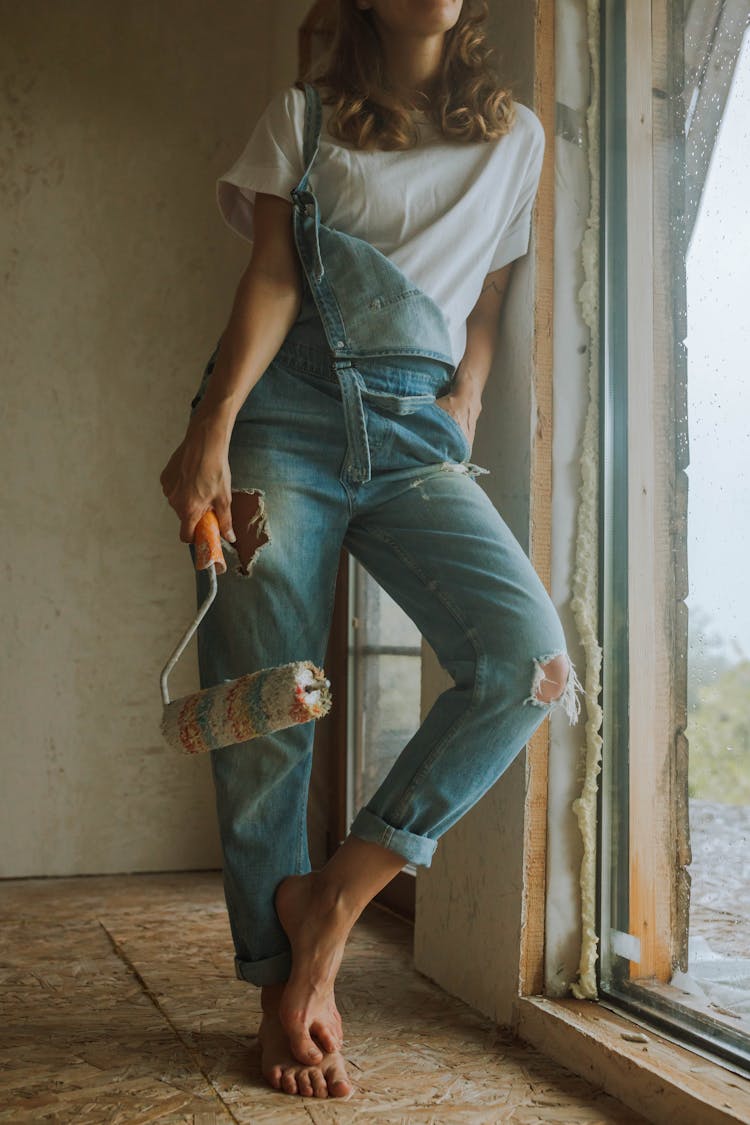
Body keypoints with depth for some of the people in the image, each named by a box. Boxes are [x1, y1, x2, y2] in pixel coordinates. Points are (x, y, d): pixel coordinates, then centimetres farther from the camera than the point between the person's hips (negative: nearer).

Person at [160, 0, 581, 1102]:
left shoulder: (516, 135, 20)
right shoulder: (303, 116, 14)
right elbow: (271, 279, 1)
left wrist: (460, 419, 4)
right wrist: (212, 432, -13)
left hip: (415, 432, 2)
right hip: (289, 413, -1)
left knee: (531, 657, -22)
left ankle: (334, 892, -8)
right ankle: (291, 983, 8)